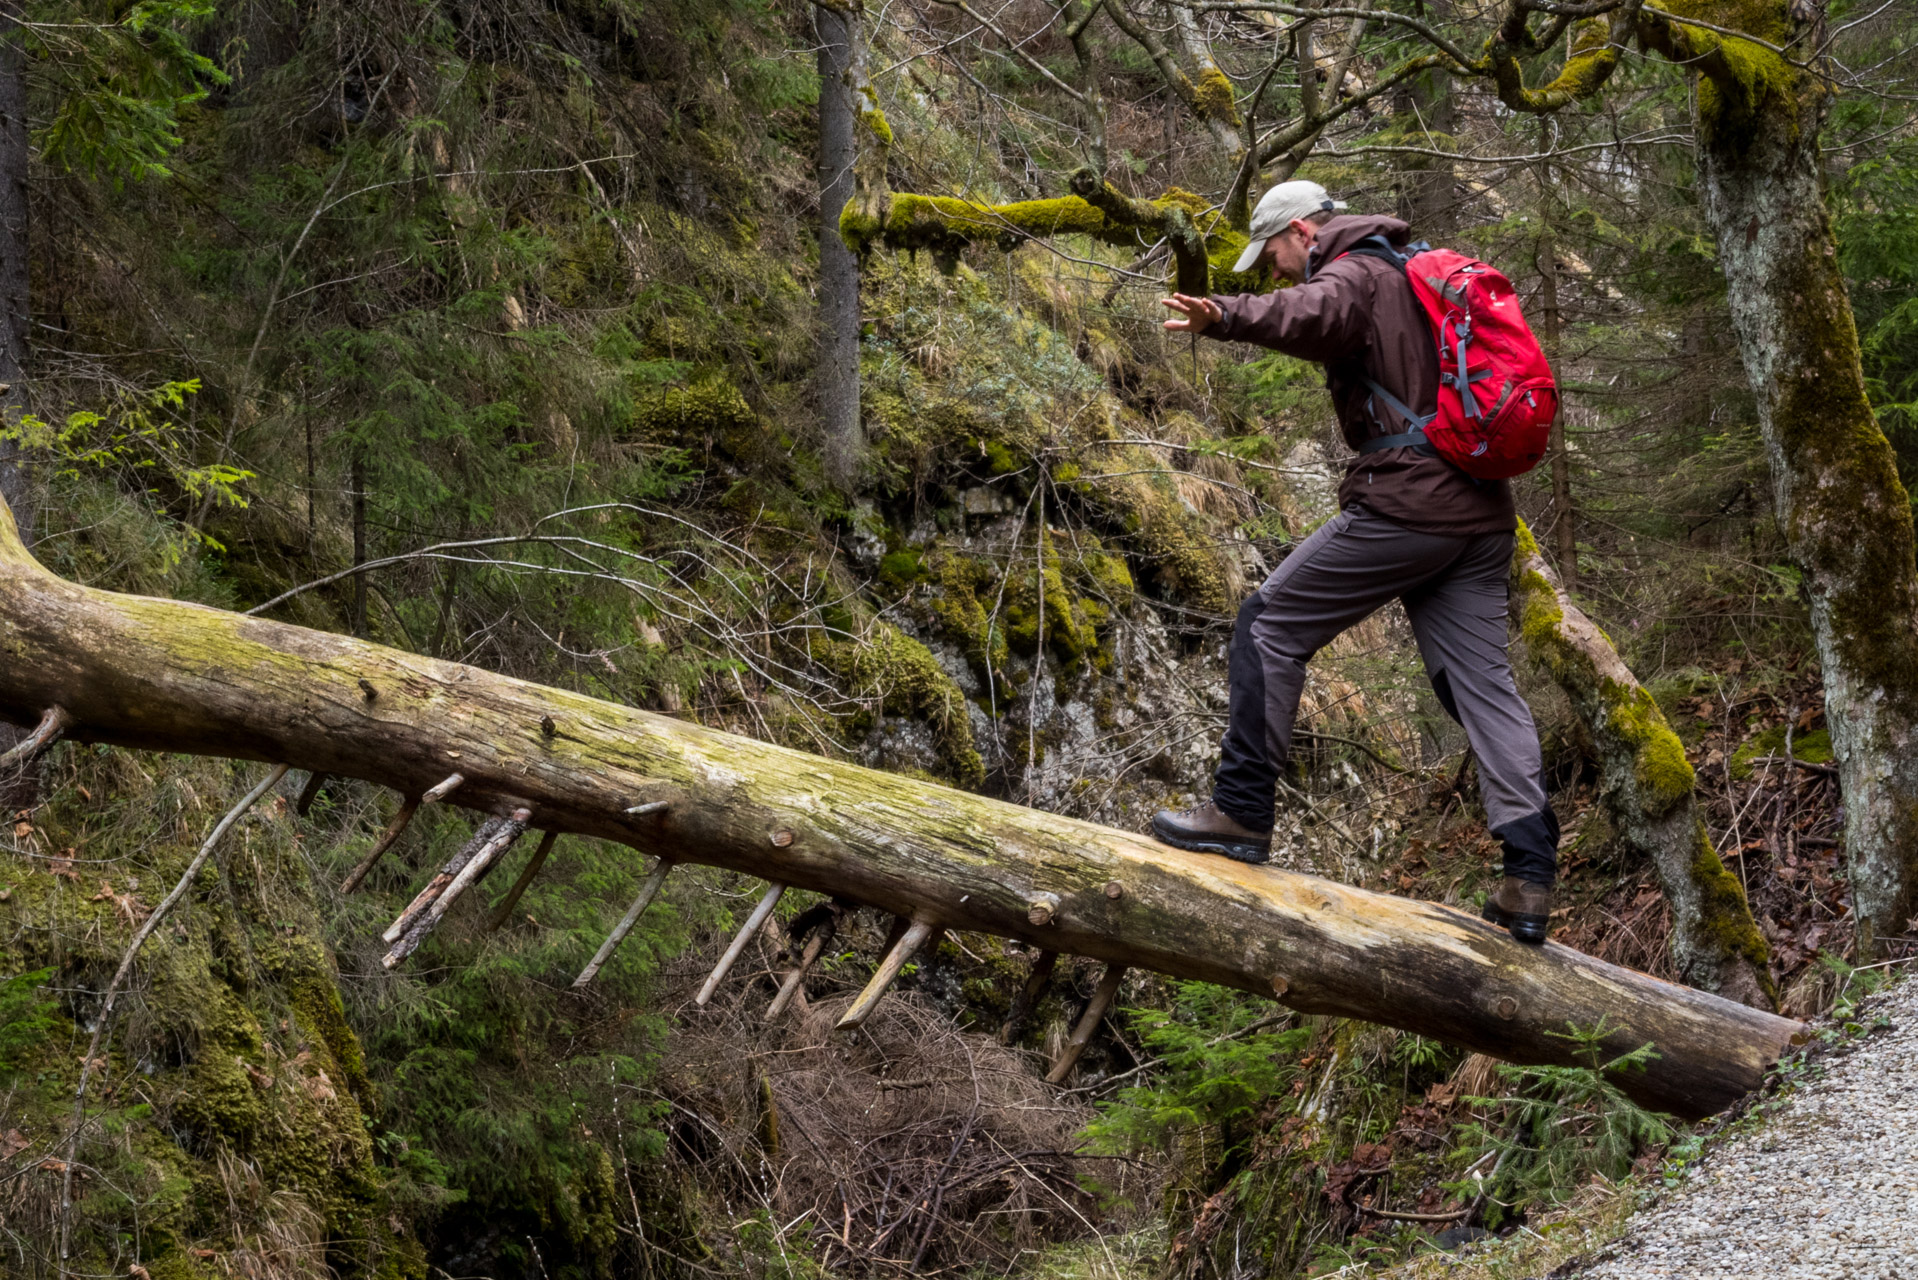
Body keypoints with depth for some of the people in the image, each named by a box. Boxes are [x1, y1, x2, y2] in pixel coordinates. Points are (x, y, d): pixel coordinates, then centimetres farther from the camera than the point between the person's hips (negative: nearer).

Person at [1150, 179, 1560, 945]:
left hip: (1407, 503, -9)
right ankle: (1530, 875, -5)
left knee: (1271, 627, 2)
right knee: (1482, 682, 4)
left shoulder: (1350, 275, -5)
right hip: (1481, 515, 9)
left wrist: (1226, 317, -46)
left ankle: (1242, 811, 3)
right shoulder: (1420, 273, 24)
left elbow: (1314, 316, -30)